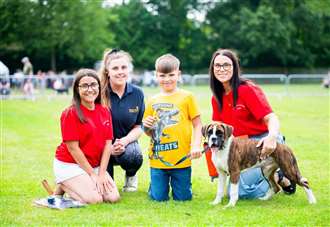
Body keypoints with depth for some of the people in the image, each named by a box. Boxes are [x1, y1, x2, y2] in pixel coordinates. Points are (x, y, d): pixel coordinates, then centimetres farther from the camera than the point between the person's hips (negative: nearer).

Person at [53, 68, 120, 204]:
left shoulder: (105, 112, 4)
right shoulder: (71, 113, -15)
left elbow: (108, 144, 2)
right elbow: (73, 148, -16)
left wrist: (101, 173, -8)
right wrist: (92, 174, -14)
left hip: (95, 165, 6)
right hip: (70, 165, -6)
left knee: (114, 197, -10)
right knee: (95, 200, -21)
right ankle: (64, 187, 5)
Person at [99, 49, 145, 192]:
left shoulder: (137, 94, -3)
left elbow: (138, 126, 3)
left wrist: (125, 141, -18)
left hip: (127, 142, 1)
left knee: (134, 156, -35)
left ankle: (131, 176, 3)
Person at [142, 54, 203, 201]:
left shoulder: (187, 97, 0)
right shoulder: (152, 101, 8)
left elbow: (197, 125, 0)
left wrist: (196, 145, -14)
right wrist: (146, 126, -7)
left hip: (181, 159, -2)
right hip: (158, 160, 2)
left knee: (182, 198, 5)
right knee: (159, 198, 4)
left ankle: (177, 183, 35)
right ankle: (156, 184, 35)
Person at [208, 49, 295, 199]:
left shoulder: (247, 89, -16)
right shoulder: (217, 98, 5)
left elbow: (271, 118, -22)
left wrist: (272, 137, -43)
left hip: (263, 142, -7)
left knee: (242, 190, -18)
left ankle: (280, 178, 6)